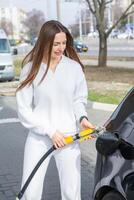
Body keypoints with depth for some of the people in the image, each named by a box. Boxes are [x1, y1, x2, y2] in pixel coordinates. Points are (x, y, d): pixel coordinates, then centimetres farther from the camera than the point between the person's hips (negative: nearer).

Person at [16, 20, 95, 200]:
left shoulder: (74, 67, -4)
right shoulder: (31, 68, -7)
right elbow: (24, 109, -6)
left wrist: (82, 118, -11)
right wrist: (49, 131, -12)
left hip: (68, 138, 1)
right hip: (38, 138, 0)